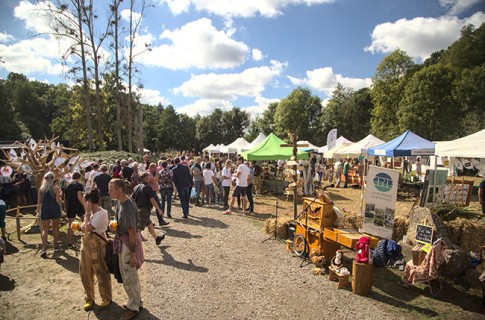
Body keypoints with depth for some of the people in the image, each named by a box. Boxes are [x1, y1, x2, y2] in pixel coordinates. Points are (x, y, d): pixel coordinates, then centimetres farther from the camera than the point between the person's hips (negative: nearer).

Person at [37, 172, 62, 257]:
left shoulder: (41, 188, 2)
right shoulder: (56, 188, -8)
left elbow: (39, 201, 5)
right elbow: (58, 201, -12)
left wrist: (38, 210, 16)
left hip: (45, 209, 2)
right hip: (54, 209, -1)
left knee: (45, 229, 5)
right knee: (55, 228, 15)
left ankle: (44, 249, -8)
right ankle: (56, 246, 25)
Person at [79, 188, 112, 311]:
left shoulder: (102, 213, -21)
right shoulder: (91, 212, 6)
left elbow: (88, 228, -24)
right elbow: (84, 227, 11)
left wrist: (87, 213, -18)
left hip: (97, 245, -9)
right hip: (86, 243, 9)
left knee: (101, 273, 6)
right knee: (85, 272, 17)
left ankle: (106, 298, 26)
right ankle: (89, 298, 35)